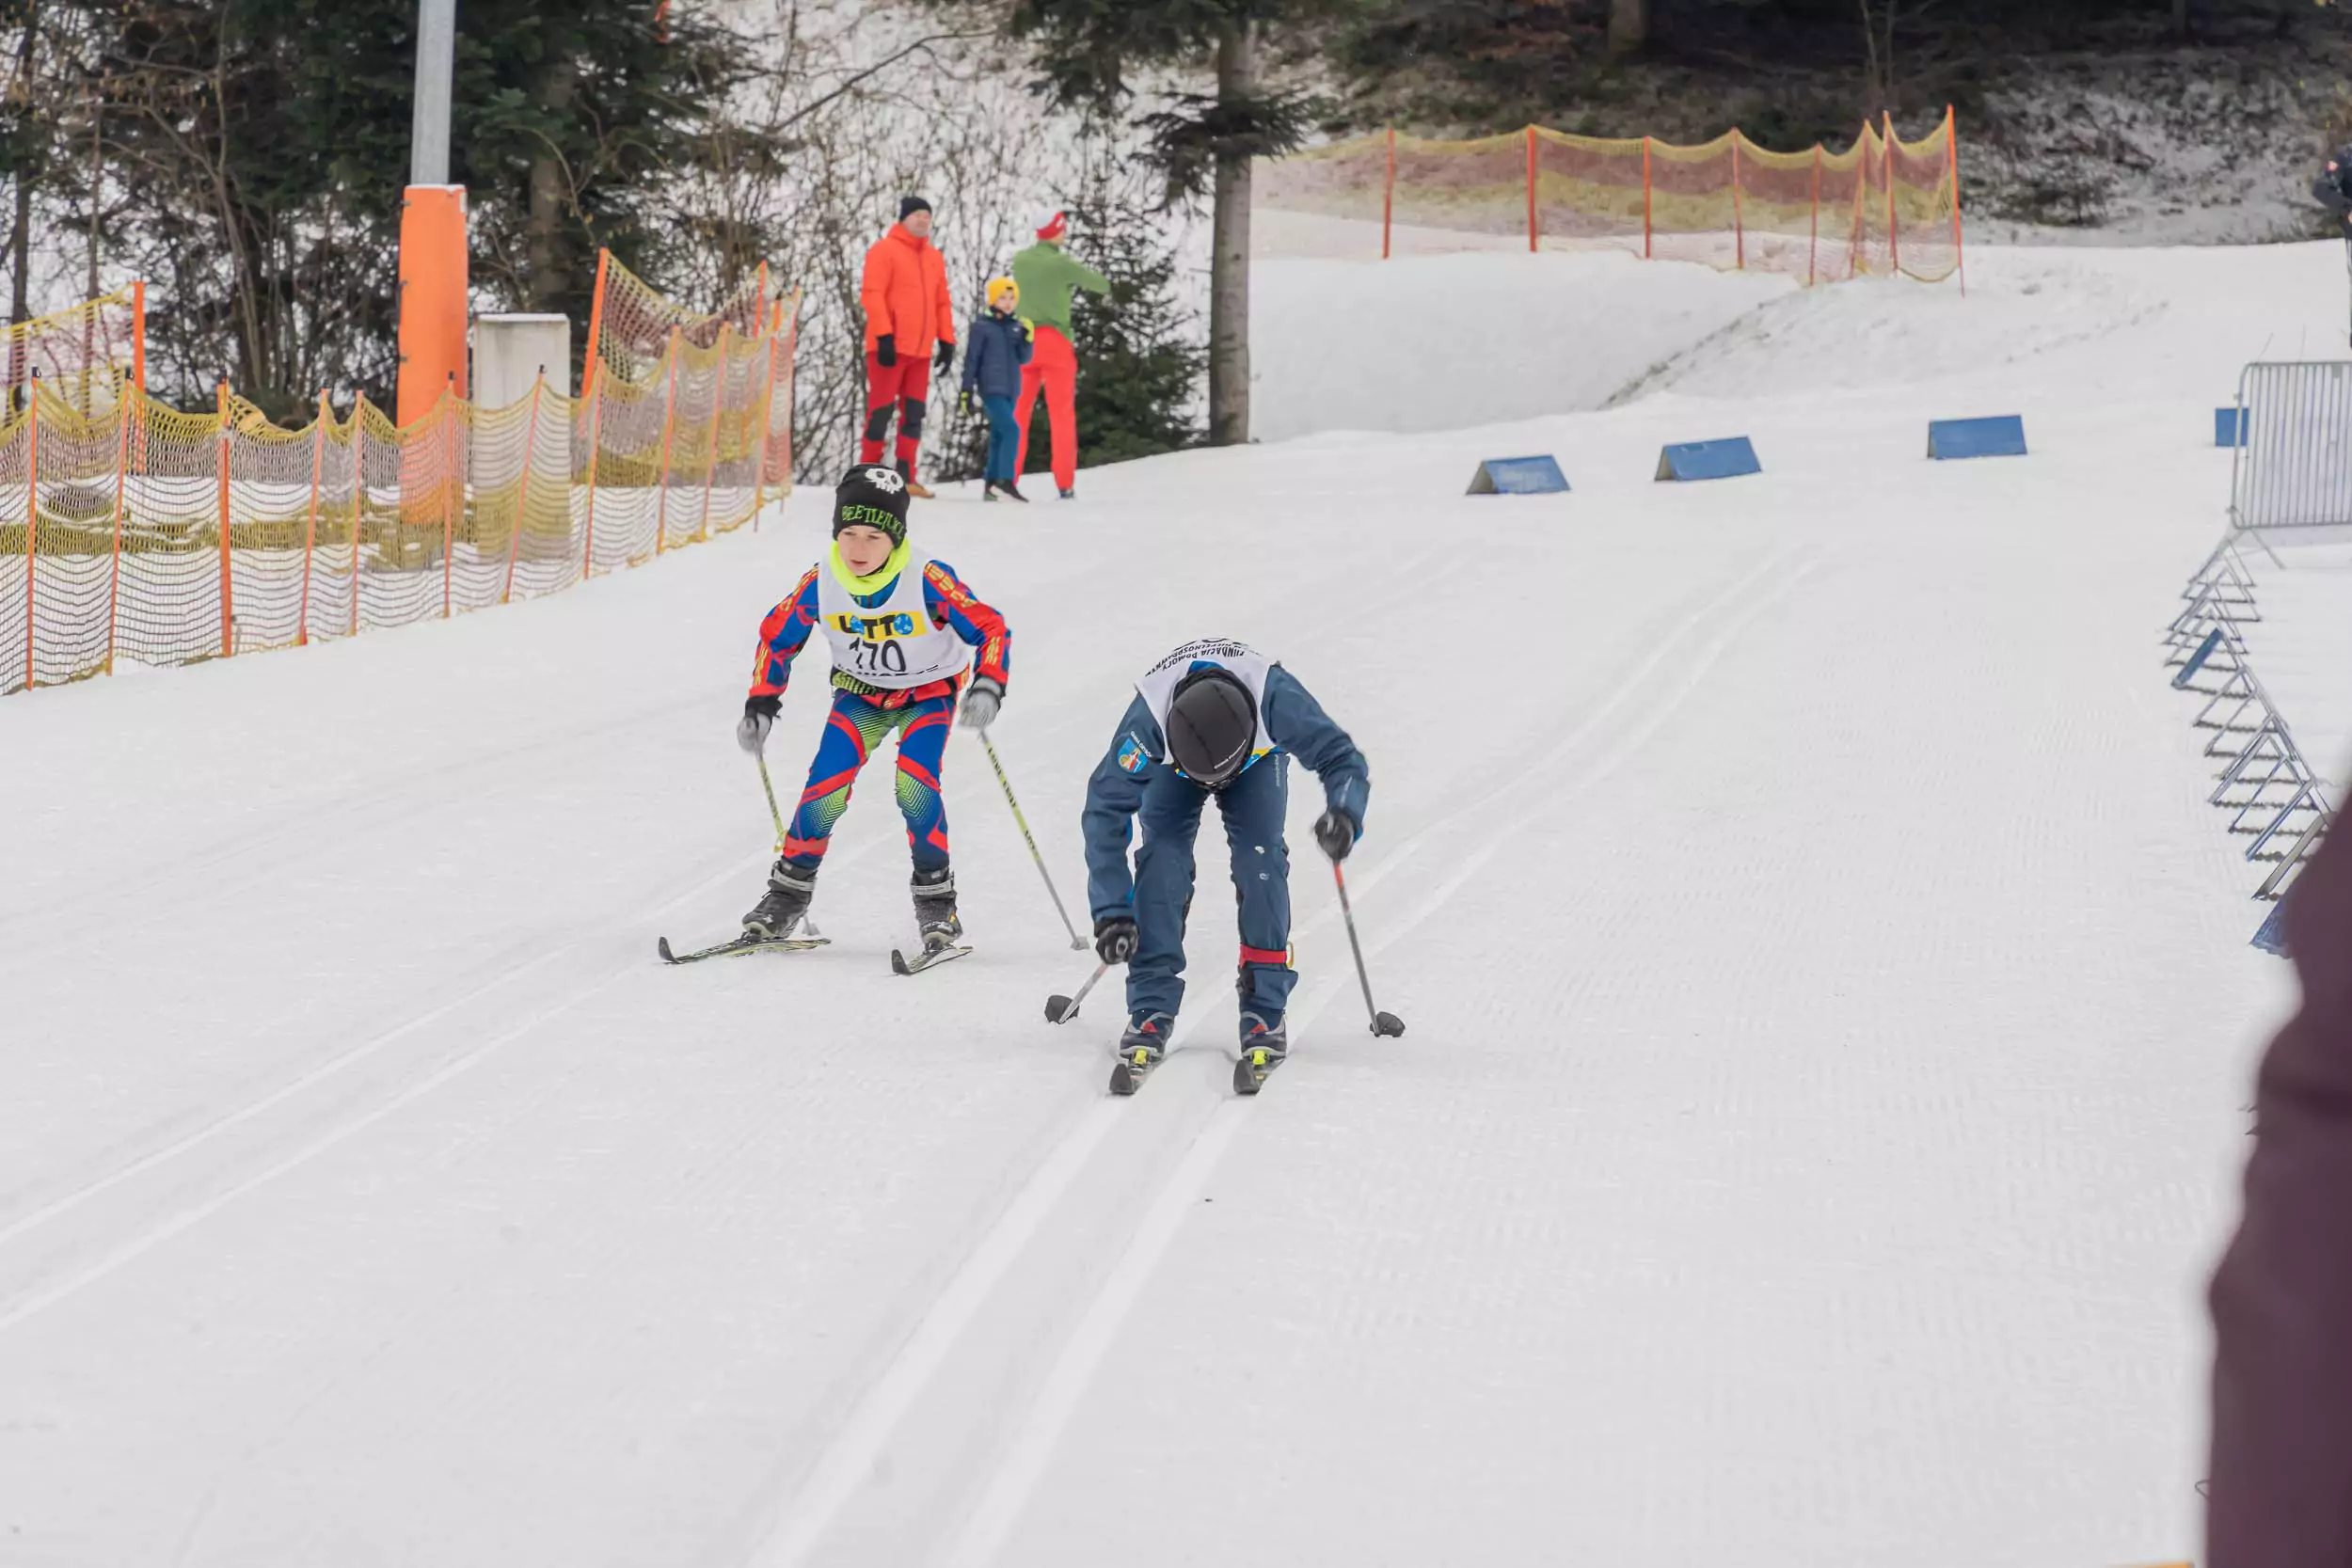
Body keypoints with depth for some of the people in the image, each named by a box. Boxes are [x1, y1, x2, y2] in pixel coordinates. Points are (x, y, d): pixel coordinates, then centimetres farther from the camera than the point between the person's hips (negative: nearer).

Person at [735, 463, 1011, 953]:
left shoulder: (927, 579, -30)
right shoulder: (821, 582, -20)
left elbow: (990, 630, -23)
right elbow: (777, 638, -3)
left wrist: (987, 688, -39)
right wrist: (761, 705, -10)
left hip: (929, 693, -3)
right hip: (861, 693, 3)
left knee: (914, 785, -24)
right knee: (826, 788, -14)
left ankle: (936, 899, -7)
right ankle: (789, 891, 6)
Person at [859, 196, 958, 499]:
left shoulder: (934, 257, 17)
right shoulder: (884, 250, -3)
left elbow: (942, 302, 20)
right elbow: (871, 294, -10)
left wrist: (947, 341, 11)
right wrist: (884, 335, -18)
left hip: (920, 350, 6)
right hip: (890, 347, -6)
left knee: (913, 414, 5)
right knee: (881, 410, -4)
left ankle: (905, 477, 8)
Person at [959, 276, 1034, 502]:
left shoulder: (1017, 327, 9)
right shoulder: (982, 326, -6)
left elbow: (1023, 359, 8)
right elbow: (971, 359, -5)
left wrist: (1027, 339, -10)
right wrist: (967, 390, -7)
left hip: (1011, 390, 7)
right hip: (991, 388, -7)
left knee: (998, 437, 10)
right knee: (1011, 431, -19)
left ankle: (990, 485, 14)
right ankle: (1006, 482, -21)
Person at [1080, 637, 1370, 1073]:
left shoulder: (1276, 698, -44)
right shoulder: (1148, 723, -43)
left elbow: (1344, 760, -34)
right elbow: (1105, 808, -33)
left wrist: (1344, 813, -57)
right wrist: (1111, 911, -35)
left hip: (1259, 758, 0)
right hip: (1173, 765, 0)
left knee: (1260, 854, -19)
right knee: (1163, 858, -20)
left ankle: (1264, 1008, -10)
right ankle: (1150, 1008, -13)